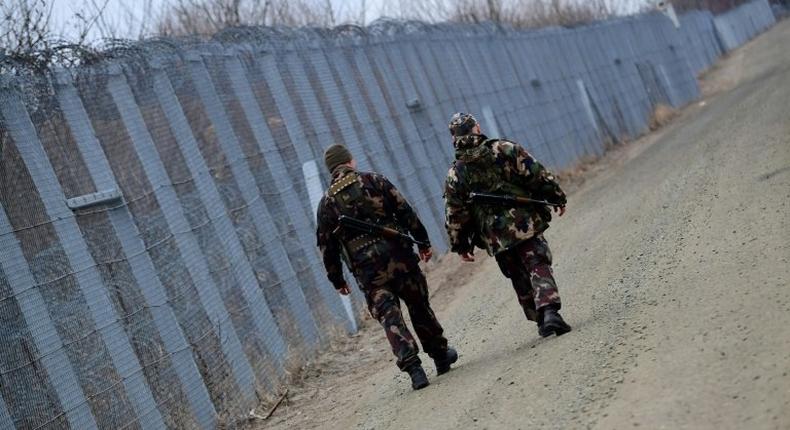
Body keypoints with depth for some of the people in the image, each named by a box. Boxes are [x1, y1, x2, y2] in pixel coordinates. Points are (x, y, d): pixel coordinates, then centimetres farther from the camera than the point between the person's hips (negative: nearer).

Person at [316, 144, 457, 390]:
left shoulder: (326, 203, 7)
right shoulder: (372, 181, 3)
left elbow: (327, 246, 8)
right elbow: (405, 212, -1)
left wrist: (337, 280, 16)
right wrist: (423, 242, 4)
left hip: (366, 269, 0)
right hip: (398, 255, 0)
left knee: (390, 317, -1)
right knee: (419, 307, 15)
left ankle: (413, 367, -15)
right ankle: (441, 355, 27)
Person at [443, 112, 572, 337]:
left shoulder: (455, 175, 1)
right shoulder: (505, 149, -4)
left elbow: (455, 216, 3)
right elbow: (539, 175, -3)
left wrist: (460, 246, 13)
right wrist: (557, 197, 9)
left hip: (496, 238, 2)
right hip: (525, 224, -2)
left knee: (521, 280, 15)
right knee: (539, 268, -3)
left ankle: (541, 320, 18)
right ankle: (550, 311, -23)